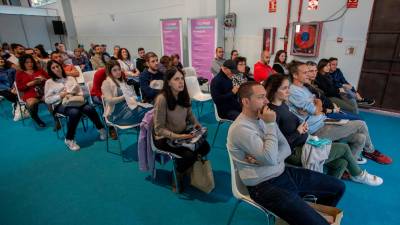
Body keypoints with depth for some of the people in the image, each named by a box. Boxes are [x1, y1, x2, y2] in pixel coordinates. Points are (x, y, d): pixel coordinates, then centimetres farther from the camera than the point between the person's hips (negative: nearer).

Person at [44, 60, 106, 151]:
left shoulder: (70, 78, 21)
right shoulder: (49, 82, 11)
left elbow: (80, 91, 16)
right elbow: (47, 100, 5)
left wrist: (70, 93, -6)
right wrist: (60, 96, -10)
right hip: (60, 104, -3)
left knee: (89, 108, -31)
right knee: (75, 112, -38)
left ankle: (101, 129, -11)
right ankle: (69, 139, -23)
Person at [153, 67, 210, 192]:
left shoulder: (184, 95, -1)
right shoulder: (162, 99, -23)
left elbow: (189, 114, 12)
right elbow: (159, 129, -20)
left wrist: (196, 123, -8)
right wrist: (176, 136, -31)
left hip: (183, 133, 7)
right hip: (165, 138, -6)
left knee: (205, 146, -12)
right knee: (190, 154, -26)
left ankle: (187, 166, 17)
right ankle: (178, 175, 8)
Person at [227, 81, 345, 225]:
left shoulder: (264, 118, 5)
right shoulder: (240, 128, -21)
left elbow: (286, 148, 4)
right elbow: (270, 158, -25)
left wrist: (264, 159, -16)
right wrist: (270, 124, -20)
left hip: (284, 172, 8)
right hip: (264, 185, -8)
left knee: (338, 187, 13)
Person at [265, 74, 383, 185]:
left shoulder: (283, 105, 5)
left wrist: (303, 126, -5)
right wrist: (298, 132, -17)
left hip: (305, 144, 8)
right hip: (295, 153, -8)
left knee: (341, 163, 3)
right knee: (344, 148, 5)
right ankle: (358, 175, 34)